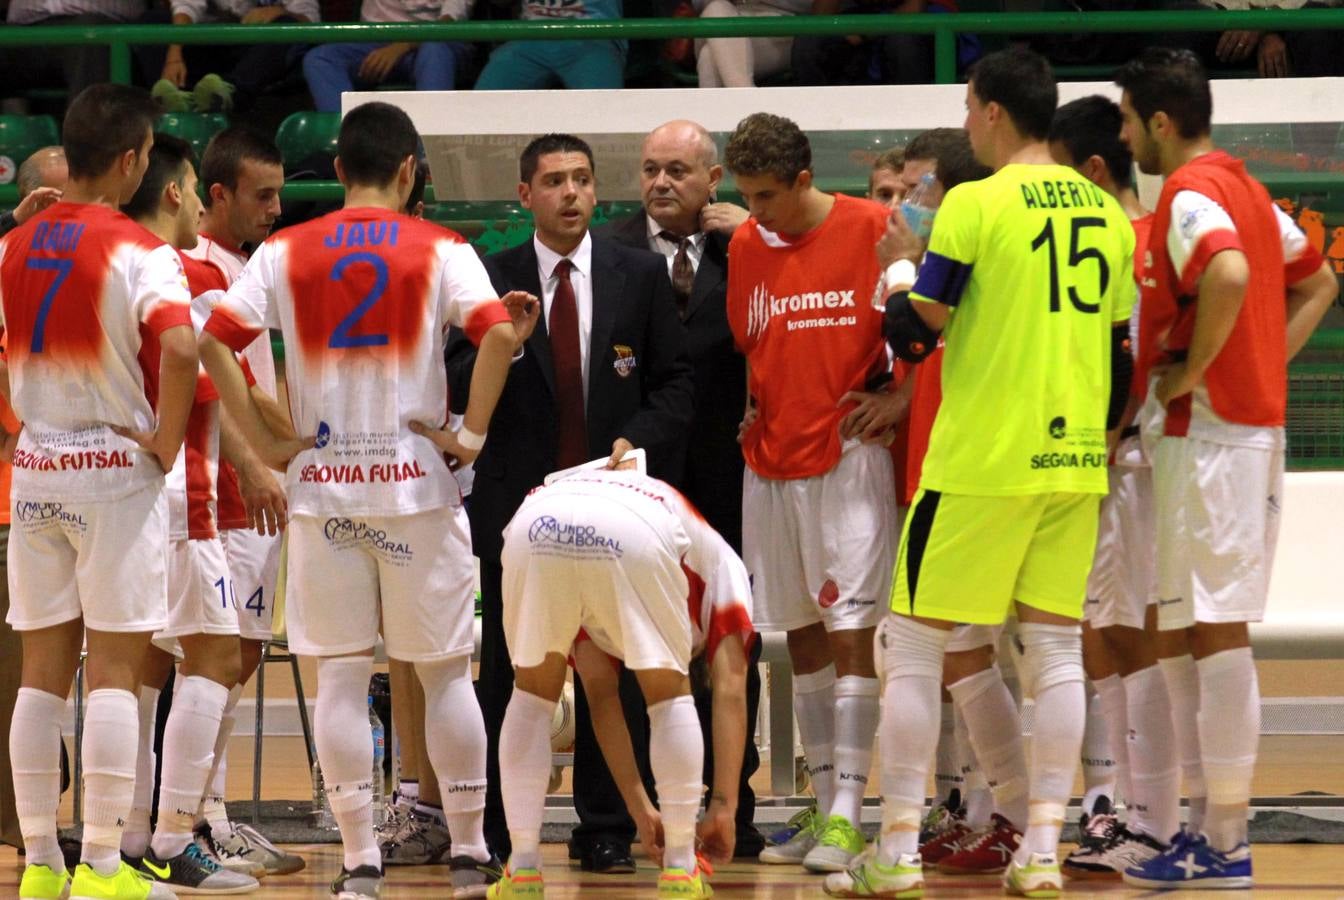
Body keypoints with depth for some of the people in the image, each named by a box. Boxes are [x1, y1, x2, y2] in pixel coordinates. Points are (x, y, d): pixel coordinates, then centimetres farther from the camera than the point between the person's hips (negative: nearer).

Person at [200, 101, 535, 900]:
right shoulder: (439, 251, -2)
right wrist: (473, 434, -8)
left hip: (320, 482, 1)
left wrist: (266, 442, -2)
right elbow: (499, 333, -17)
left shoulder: (285, 254, 2)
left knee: (342, 676, 5)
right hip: (416, 482, -1)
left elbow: (213, 340, -7)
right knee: (446, 670, 9)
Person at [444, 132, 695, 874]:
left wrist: (640, 439, -9)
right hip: (517, 500, -1)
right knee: (508, 672, 2)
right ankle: (492, 832, 7)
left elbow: (676, 380, 7)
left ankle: (607, 831, 9)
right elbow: (460, 394, 0)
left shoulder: (641, 275, 6)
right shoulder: (490, 280, 4)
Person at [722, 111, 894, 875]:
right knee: (802, 636, 9)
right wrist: (746, 410, 9)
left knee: (850, 632, -9)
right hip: (770, 461, 5)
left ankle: (848, 817, -11)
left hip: (848, 458, -5)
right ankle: (825, 811, 15)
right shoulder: (744, 245, 7)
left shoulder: (872, 229, -7)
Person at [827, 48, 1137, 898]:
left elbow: (916, 329, -9)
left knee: (913, 644, 3)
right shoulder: (1105, 212, 8)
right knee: (1056, 647, 9)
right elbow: (1123, 348, 13)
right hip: (1075, 458, 6)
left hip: (982, 459, -5)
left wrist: (914, 264, 11)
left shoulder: (977, 204, -10)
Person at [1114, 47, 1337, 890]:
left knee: (1215, 631, -7)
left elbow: (1228, 275, -33)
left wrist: (1192, 370, -21)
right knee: (1208, 632, 14)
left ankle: (1224, 843, -5)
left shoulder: (1189, 196, -14)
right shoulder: (1246, 188, 15)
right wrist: (1266, 364, 14)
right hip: (1259, 423, 10)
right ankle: (1219, 821, 17)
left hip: (1206, 432, -10)